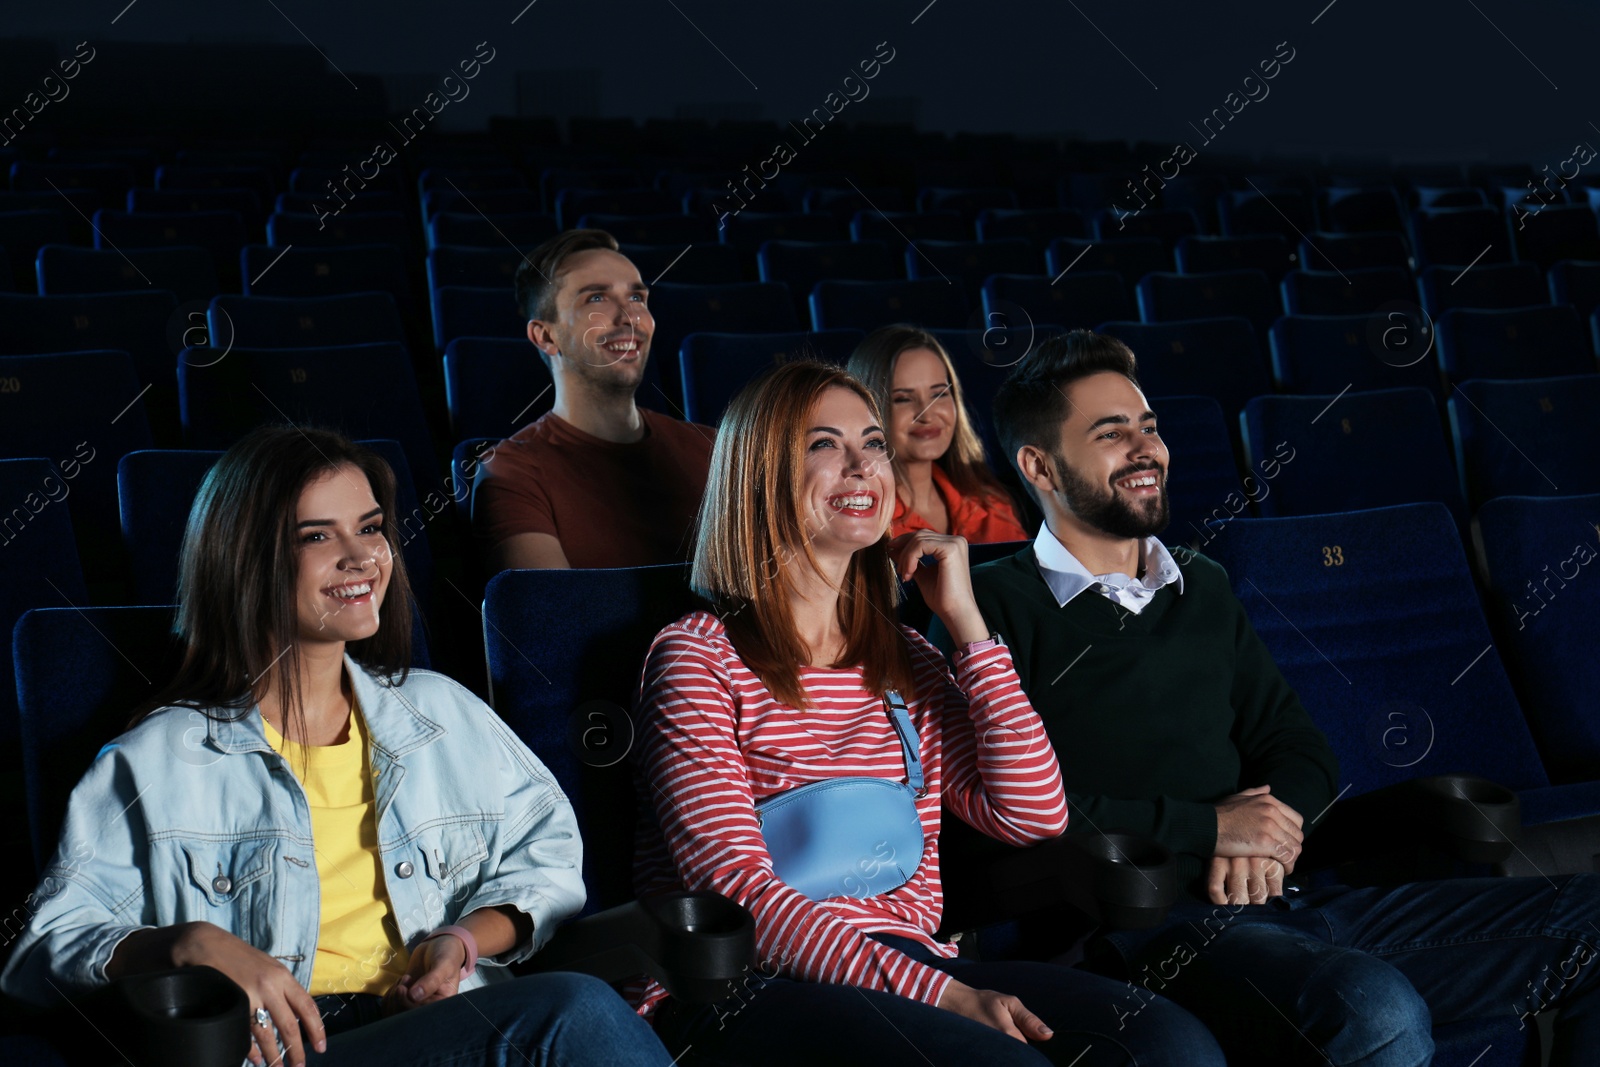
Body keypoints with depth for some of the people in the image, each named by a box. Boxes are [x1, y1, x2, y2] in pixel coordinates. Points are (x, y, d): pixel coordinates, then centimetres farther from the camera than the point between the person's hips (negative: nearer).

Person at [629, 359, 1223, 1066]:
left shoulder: (904, 658, 19)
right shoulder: (698, 656, 0)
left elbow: (1033, 814, 6)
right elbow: (736, 889, -11)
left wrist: (963, 617, 5)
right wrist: (940, 993, -20)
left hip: (903, 967, 5)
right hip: (742, 987, -5)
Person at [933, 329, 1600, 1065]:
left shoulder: (1201, 589, 24)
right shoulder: (996, 608, 0)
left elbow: (1299, 747, 23)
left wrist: (1267, 832, -1)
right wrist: (1209, 827, -8)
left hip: (1282, 898, 8)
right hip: (1144, 929, -7)